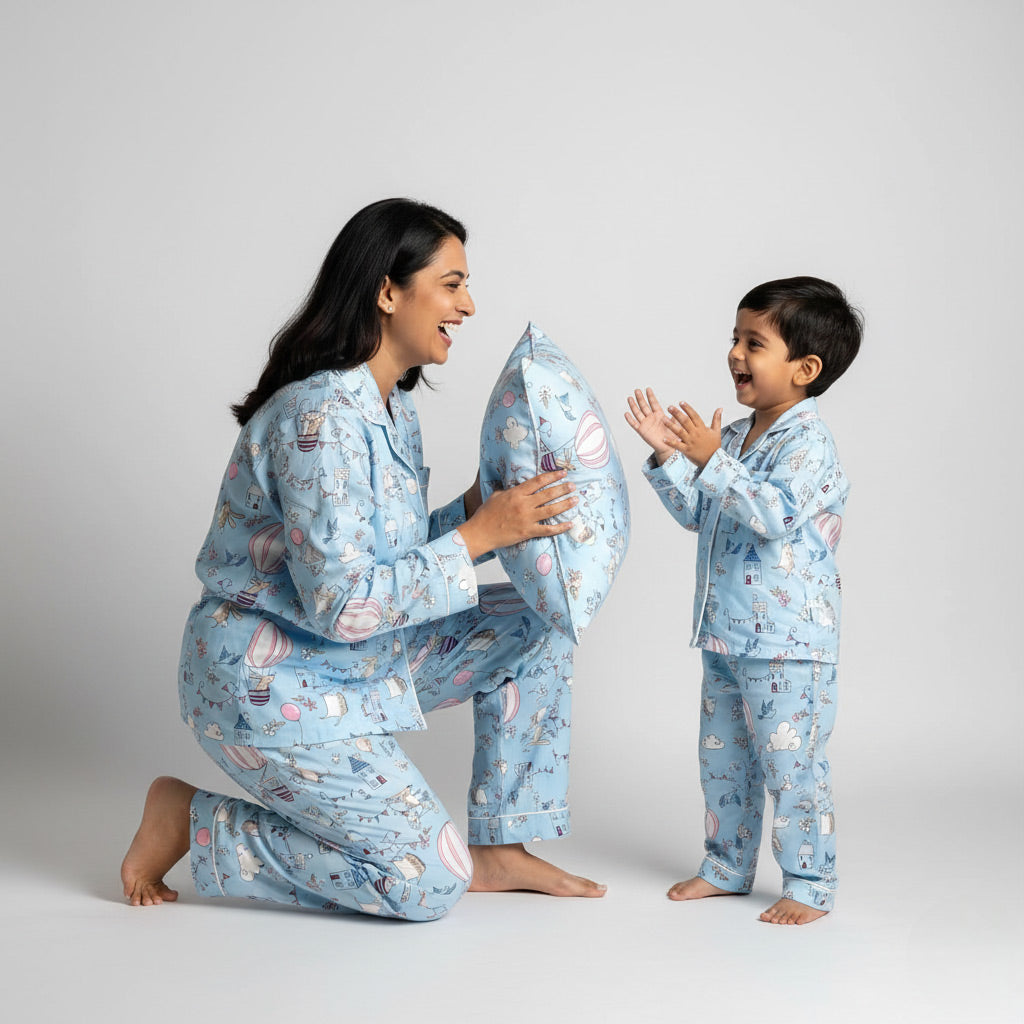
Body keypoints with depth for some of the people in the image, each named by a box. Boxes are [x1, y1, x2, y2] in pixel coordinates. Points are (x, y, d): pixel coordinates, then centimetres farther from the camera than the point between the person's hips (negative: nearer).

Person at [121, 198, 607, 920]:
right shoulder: (320, 418, -26)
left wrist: (478, 505, -5)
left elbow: (398, 554, 10)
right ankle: (192, 823, 3)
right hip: (272, 684, -10)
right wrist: (480, 533, -24)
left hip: (355, 654, 10)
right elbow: (343, 604, -29)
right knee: (428, 883, -8)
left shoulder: (393, 407, 5)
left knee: (535, 627, 5)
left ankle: (498, 850, 12)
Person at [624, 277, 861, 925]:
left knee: (792, 762, -2)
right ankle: (728, 866, 31)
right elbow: (696, 512, 17)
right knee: (722, 756, 17)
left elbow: (773, 514, -29)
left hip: (789, 643, -9)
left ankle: (810, 885, 10)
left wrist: (710, 460, -30)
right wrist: (669, 456, 4)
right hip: (726, 633, 9)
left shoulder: (807, 444, -15)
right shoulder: (733, 438, 11)